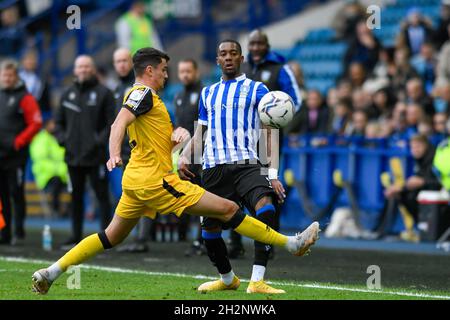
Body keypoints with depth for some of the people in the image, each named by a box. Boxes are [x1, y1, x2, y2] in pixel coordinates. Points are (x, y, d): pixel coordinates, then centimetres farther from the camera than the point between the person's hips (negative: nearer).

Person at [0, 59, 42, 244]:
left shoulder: (24, 97, -4)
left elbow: (36, 123, -9)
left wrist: (18, 142, -14)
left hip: (15, 155, -6)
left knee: (16, 193, -5)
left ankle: (19, 231, 2)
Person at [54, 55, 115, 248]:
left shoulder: (103, 93, -2)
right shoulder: (68, 94, 13)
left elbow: (112, 122, -7)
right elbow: (59, 121, 19)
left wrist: (100, 141, -16)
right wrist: (62, 139, 3)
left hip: (95, 157, -5)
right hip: (73, 155, 5)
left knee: (102, 195, -3)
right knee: (76, 197, 11)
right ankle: (76, 236, 18)